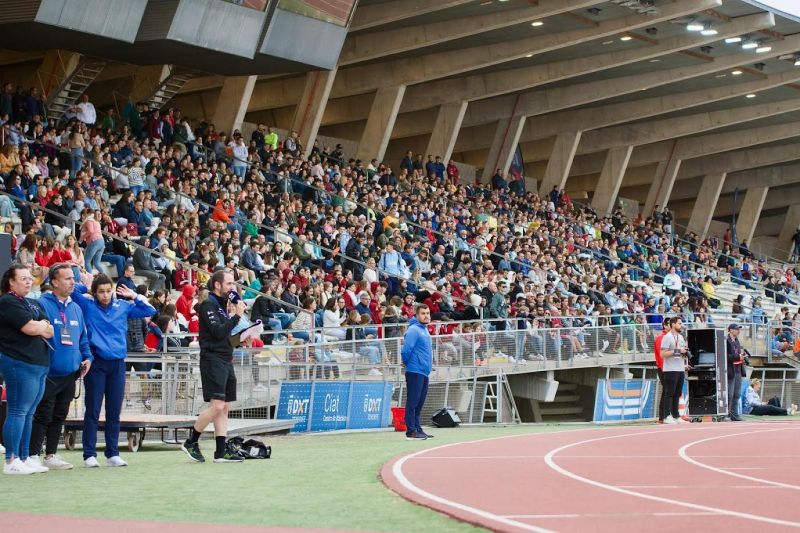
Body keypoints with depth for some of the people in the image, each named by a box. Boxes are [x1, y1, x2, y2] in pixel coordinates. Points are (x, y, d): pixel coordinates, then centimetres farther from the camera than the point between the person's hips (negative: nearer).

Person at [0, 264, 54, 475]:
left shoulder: (33, 304, 20)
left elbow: (50, 331, 12)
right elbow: (31, 328, -16)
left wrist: (38, 326, -6)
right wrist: (43, 326, 3)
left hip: (39, 365, 9)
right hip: (20, 364, -9)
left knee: (28, 413, 10)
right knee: (17, 412, -7)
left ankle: (24, 458, 15)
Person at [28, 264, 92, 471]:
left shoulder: (76, 308, 13)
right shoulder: (42, 305, -11)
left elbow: (83, 336, 21)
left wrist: (87, 357, 7)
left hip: (70, 373, 7)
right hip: (50, 373, -7)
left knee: (59, 416, 12)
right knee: (43, 415, -4)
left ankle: (51, 455, 20)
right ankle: (34, 455, 3)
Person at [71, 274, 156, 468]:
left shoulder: (123, 306, 10)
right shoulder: (87, 306, 3)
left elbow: (150, 310, 15)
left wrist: (133, 295, 11)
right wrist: (87, 284, 4)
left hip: (118, 364, 3)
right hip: (96, 363, -3)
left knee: (114, 411, 6)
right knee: (93, 410, 0)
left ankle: (113, 454, 12)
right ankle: (89, 455, 4)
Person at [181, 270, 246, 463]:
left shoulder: (222, 304, 19)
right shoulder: (208, 305, -9)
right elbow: (218, 332, -19)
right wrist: (236, 316, -15)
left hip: (225, 360, 10)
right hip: (213, 359, -10)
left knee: (224, 408, 5)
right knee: (217, 405, -14)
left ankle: (221, 452, 5)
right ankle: (191, 443, -2)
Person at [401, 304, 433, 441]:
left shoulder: (424, 329, 16)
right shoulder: (413, 330, -14)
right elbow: (406, 350, -21)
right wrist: (406, 362, -5)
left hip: (424, 372, 9)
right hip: (415, 372, -9)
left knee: (418, 404, 13)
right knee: (413, 402, -7)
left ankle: (417, 429, 19)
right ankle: (411, 432, -7)